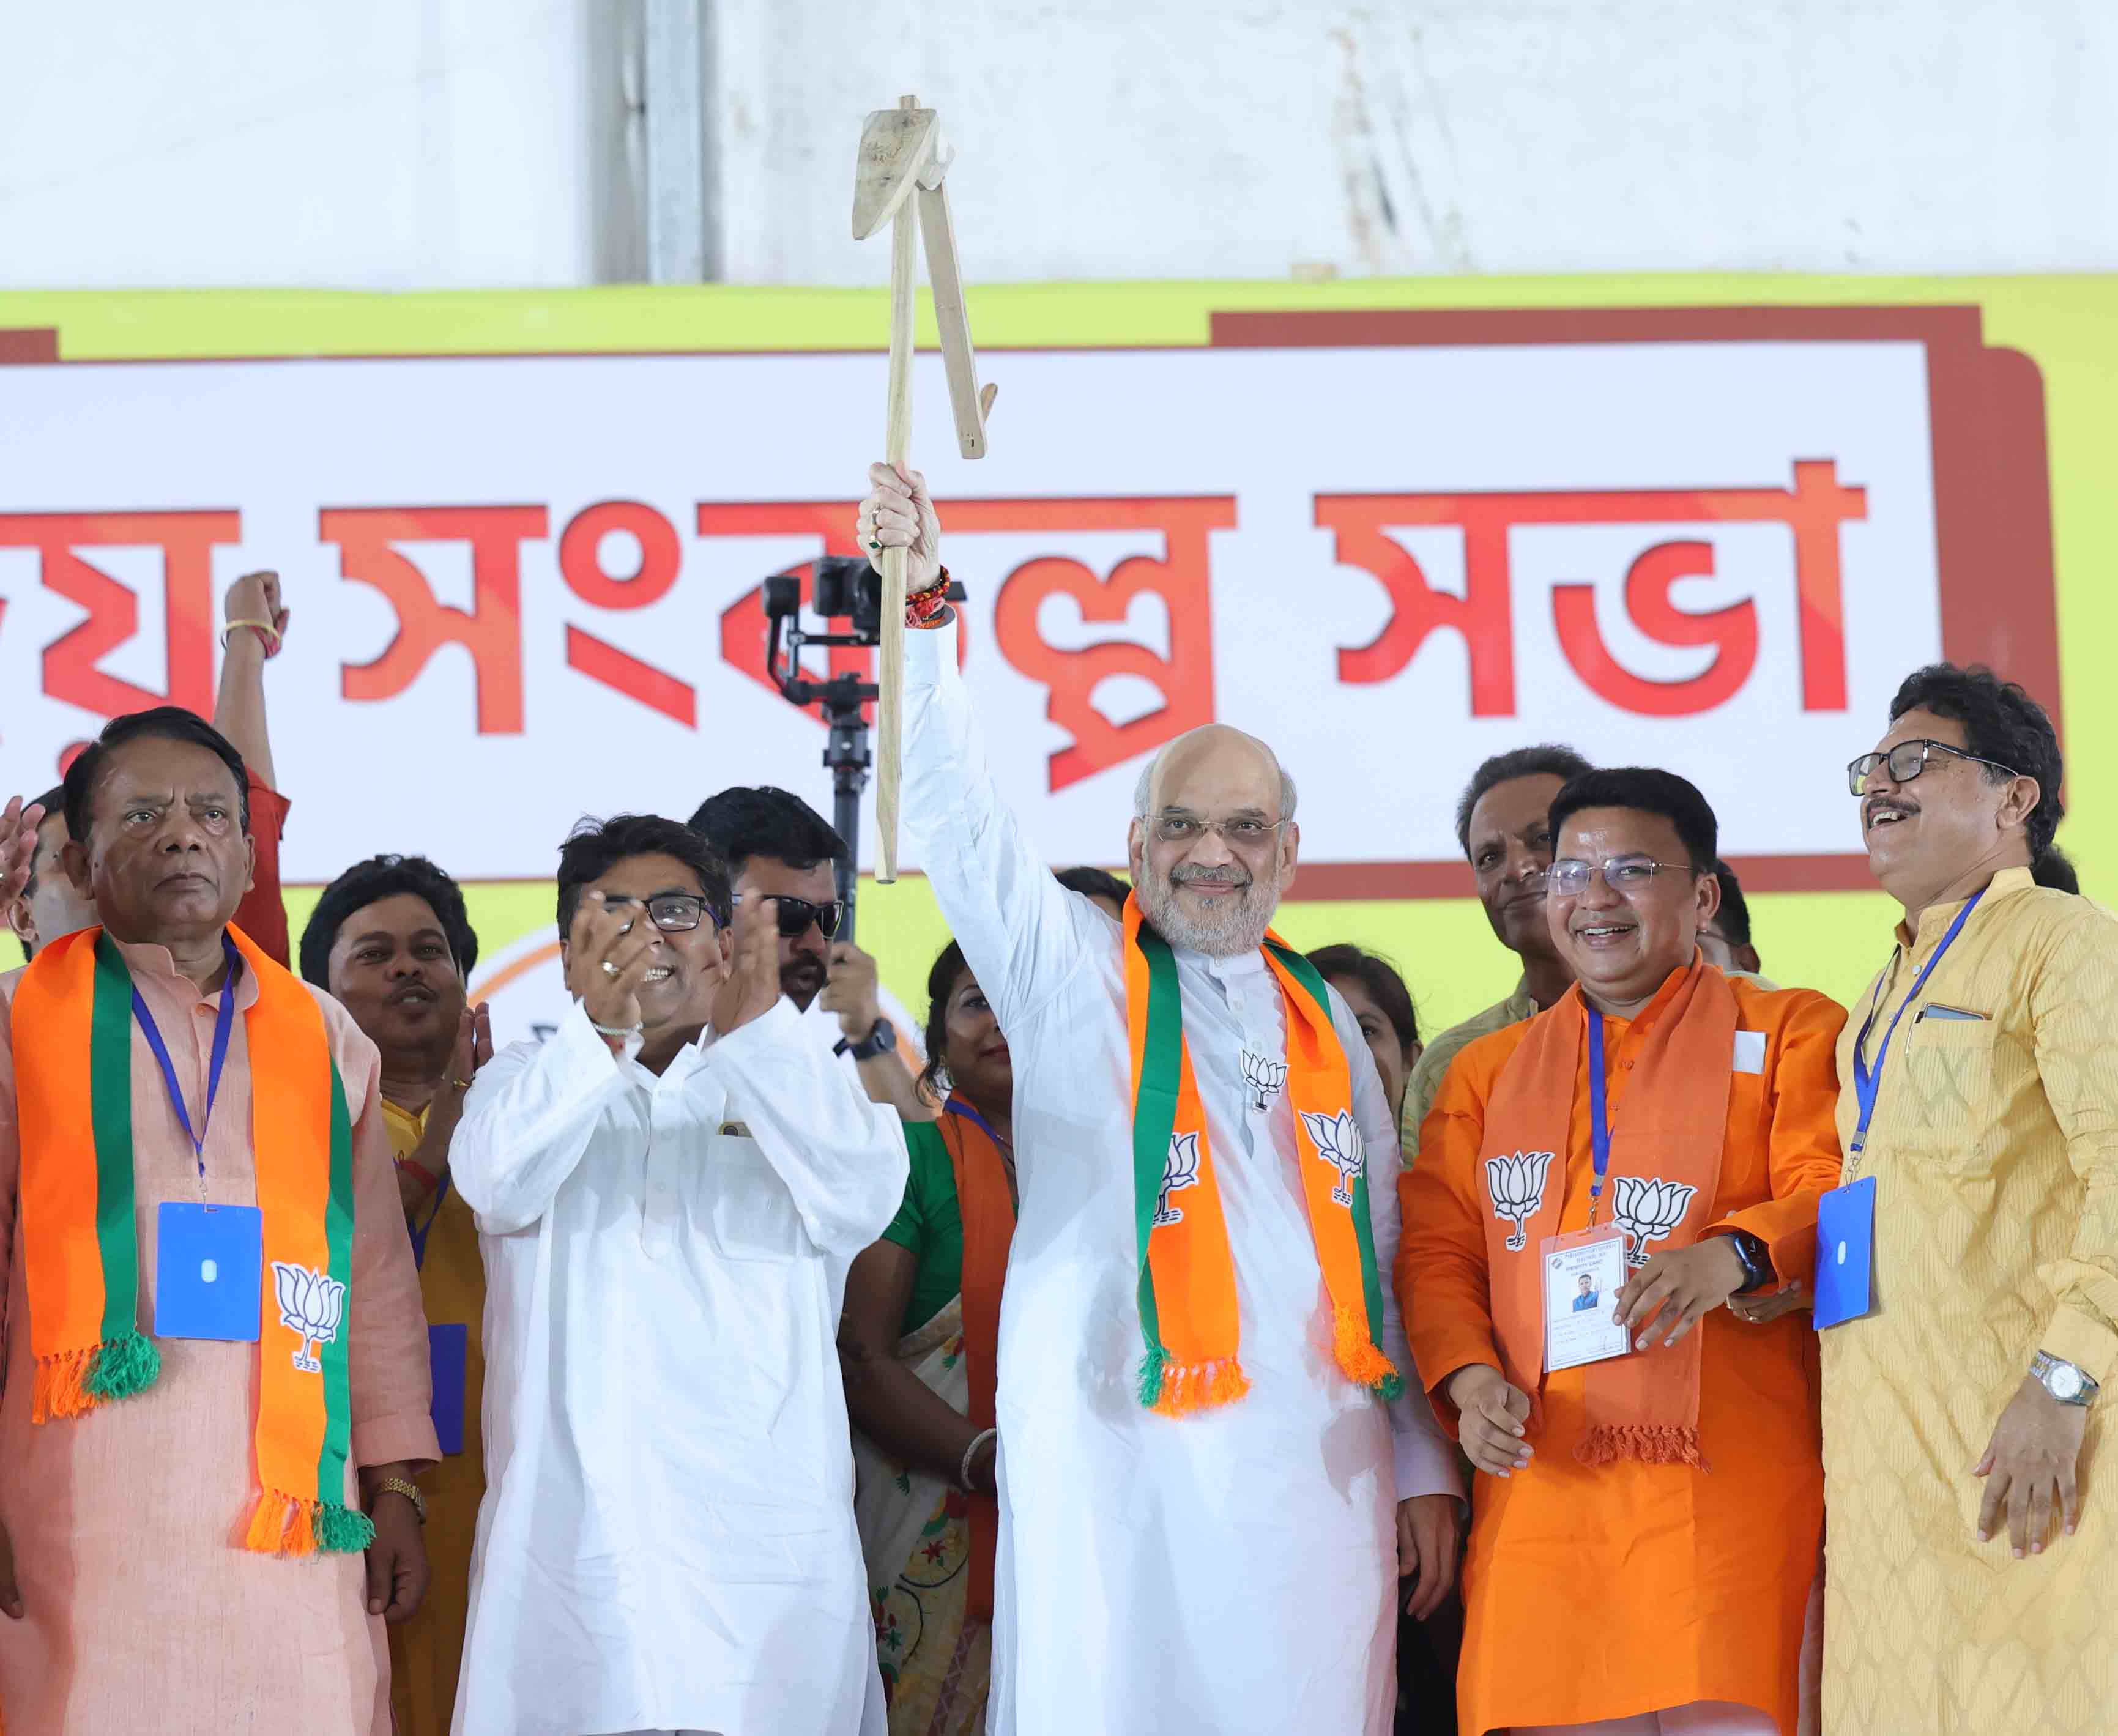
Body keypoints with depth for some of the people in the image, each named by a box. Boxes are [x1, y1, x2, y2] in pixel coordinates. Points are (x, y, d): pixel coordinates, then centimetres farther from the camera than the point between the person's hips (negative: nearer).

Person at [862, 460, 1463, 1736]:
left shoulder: (1325, 1022, 18)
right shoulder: (1072, 972, 8)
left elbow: (1383, 1251, 18)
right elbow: (954, 808, -6)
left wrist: (1425, 1468, 13)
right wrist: (924, 603, -19)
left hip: (1314, 1462, 3)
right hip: (1121, 1452, -3)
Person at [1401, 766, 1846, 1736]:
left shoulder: (1789, 1032, 9)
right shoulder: (1486, 1072, 22)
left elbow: (1834, 1192, -4)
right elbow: (1436, 1246, 16)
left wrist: (1732, 1255, -24)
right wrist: (1467, 1376, -3)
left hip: (1728, 1478, -3)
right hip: (1540, 1481, 3)